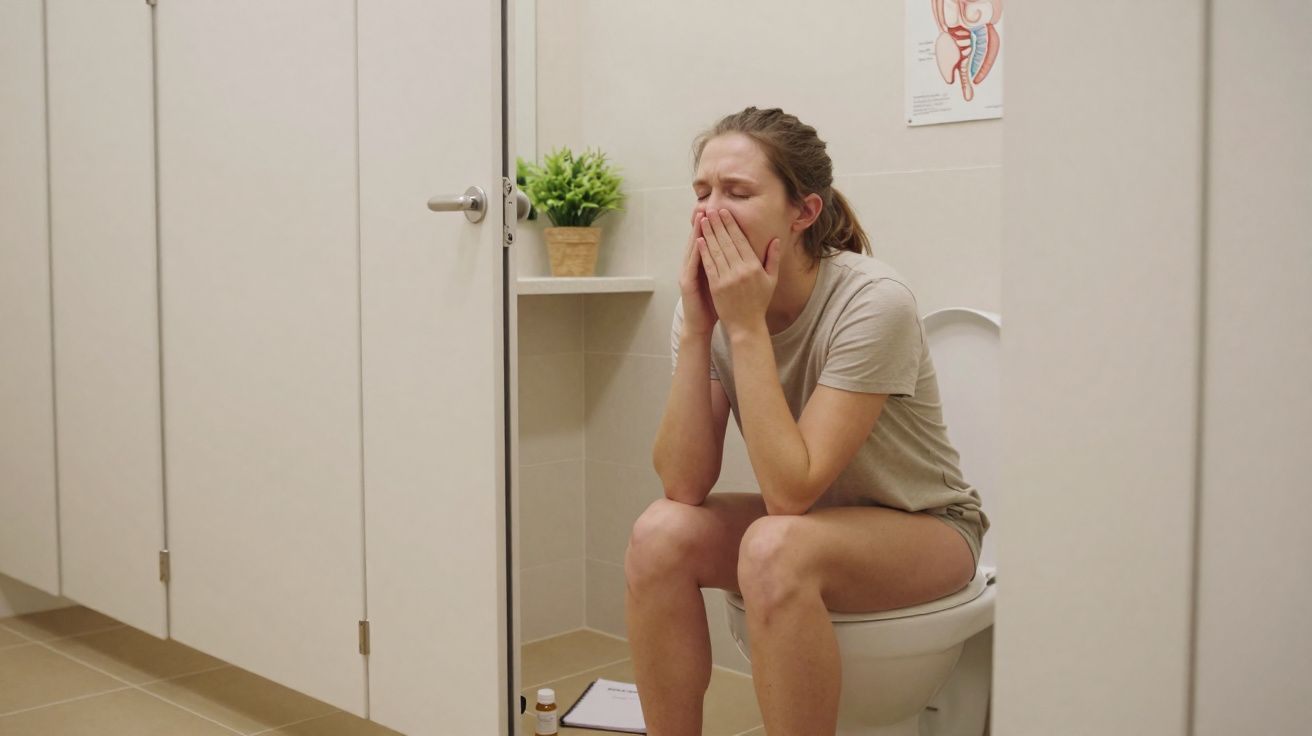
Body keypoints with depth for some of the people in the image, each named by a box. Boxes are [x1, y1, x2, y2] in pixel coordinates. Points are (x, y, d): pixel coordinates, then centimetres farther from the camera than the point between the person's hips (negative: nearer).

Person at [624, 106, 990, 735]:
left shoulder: (873, 302, -26)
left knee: (776, 547, -34)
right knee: (660, 532, -21)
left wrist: (747, 326, -31)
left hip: (924, 529, -5)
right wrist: (696, 329, -25)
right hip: (810, 521, 5)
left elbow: (791, 490, -30)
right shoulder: (710, 302, -10)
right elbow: (683, 484, -17)